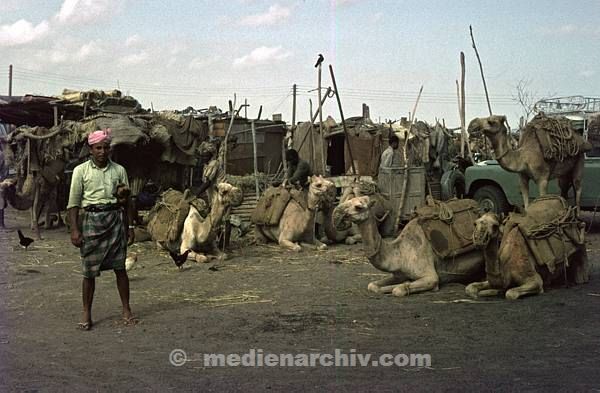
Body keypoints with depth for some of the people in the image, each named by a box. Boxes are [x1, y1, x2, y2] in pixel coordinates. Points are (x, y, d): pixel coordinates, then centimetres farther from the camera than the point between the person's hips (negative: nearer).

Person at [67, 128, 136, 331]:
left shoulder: (119, 170, 6)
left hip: (115, 218, 1)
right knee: (89, 270, 2)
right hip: (92, 219, -1)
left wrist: (130, 226, 7)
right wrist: (75, 229, -6)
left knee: (120, 267, 3)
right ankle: (86, 314, 13)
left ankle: (126, 310, 13)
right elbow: (74, 202, 0)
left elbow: (127, 200, 11)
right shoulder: (81, 170, 1)